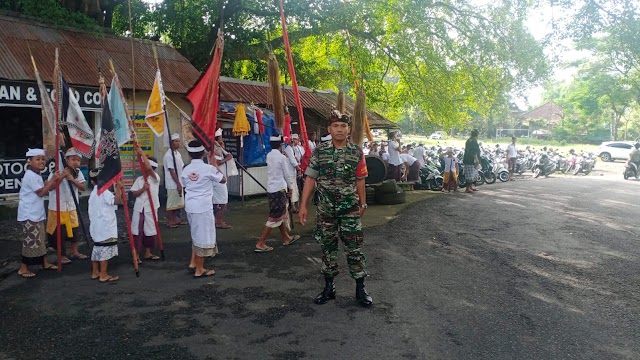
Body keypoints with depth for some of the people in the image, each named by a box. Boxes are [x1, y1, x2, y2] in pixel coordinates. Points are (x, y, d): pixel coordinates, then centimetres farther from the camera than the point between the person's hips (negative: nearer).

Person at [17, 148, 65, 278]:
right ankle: (23, 268, 2)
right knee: (31, 240, -6)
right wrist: (53, 179, -17)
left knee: (39, 239, 17)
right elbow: (42, 192, -20)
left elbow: (49, 188, 12)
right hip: (29, 215, -10)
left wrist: (61, 177, 1)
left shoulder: (36, 175, 15)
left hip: (36, 214, 10)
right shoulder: (31, 175, -18)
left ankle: (45, 263, 27)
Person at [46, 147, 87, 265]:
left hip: (71, 207, 5)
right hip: (58, 207, -5)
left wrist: (73, 179, -21)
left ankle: (74, 252, 29)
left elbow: (83, 187, -8)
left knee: (74, 229, 13)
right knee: (60, 231, 2)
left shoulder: (78, 172, -1)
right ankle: (62, 255, 16)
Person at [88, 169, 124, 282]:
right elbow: (116, 201, -27)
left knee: (97, 248, 17)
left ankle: (95, 272, 25)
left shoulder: (93, 193, 15)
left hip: (97, 226, 9)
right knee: (106, 248, -5)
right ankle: (103, 275, -3)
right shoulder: (104, 191, -12)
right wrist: (118, 188, -23)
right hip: (105, 227, -9)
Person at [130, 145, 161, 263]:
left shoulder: (156, 178, -7)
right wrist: (143, 189, -19)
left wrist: (142, 153, -25)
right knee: (137, 231, 1)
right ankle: (136, 255, 8)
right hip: (139, 208, 2)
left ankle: (148, 253, 25)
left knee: (149, 231, 10)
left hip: (151, 208, -2)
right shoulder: (139, 179, 4)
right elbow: (134, 194, 0)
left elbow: (149, 168, -26)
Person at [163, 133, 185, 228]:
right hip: (172, 184, -8)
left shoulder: (178, 153, 12)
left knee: (178, 202, 15)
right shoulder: (168, 155, -15)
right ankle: (170, 221, 9)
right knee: (171, 203, 0)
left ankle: (176, 219, 26)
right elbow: (172, 171, -18)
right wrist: (178, 184, -18)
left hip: (179, 183, 9)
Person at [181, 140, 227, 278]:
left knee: (196, 235, 23)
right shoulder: (208, 168, -11)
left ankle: (193, 263, 25)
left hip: (190, 206, 6)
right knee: (204, 237, 4)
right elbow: (223, 180, 2)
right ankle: (199, 270, 10)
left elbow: (185, 186, 13)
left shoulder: (186, 170, 4)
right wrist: (216, 166, 11)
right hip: (203, 207, -6)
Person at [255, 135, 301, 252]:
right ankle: (260, 244, -5)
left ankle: (286, 238, 33)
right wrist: (291, 188, 4)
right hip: (279, 189, -8)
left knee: (282, 215, 20)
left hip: (271, 188, 8)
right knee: (275, 218, -4)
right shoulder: (282, 157, -14)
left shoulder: (269, 156, 6)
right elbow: (287, 175, -9)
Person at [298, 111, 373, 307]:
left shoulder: (357, 152, -1)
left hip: (350, 209, -1)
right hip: (326, 210, 1)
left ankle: (360, 289, 14)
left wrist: (362, 204, 11)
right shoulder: (319, 151, -2)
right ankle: (329, 287, 24)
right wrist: (303, 205, -6)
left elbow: (360, 180, 6)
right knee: (327, 247, 10)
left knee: (355, 248, 2)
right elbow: (310, 179, -1)